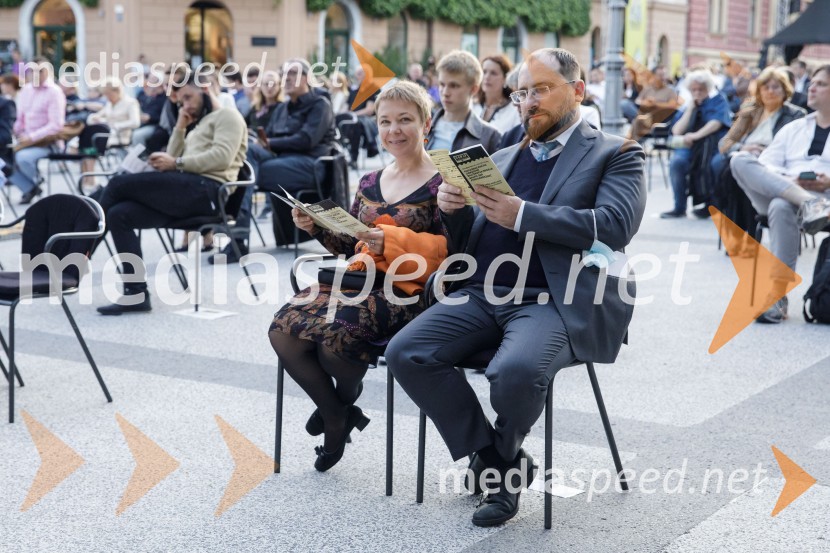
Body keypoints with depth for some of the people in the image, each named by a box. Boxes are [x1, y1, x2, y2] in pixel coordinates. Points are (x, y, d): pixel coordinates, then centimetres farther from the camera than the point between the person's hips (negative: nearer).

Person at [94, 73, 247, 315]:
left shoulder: (227, 116, 6)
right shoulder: (200, 125, 34)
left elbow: (222, 157, -13)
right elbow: (173, 159, 23)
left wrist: (176, 163, -13)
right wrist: (180, 128, 14)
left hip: (205, 190, -9)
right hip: (187, 191, 9)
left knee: (119, 183, -14)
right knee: (119, 214, -12)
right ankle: (136, 294, -18)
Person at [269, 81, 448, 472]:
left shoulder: (442, 184, -2)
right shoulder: (370, 183, 18)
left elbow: (449, 250, -12)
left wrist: (392, 240, -21)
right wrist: (318, 227, 6)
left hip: (408, 291, -6)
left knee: (337, 333, -32)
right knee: (283, 329, -18)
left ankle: (346, 394, 6)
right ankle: (337, 415, 4)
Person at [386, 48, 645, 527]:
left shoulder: (615, 155, 7)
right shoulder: (504, 159, 24)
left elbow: (615, 225, -12)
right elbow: (468, 240, 23)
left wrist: (522, 215, -18)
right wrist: (455, 210, -1)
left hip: (554, 302, -6)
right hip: (480, 295, 6)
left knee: (517, 370, -35)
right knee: (406, 353, -18)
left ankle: (502, 458, 1)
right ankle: (494, 463, -1)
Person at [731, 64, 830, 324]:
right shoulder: (793, 128, 28)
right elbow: (765, 165, 14)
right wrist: (791, 180, -7)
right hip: (776, 190, 4)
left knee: (782, 207, -39)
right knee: (740, 160, -23)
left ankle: (777, 297, -39)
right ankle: (808, 204, -39)